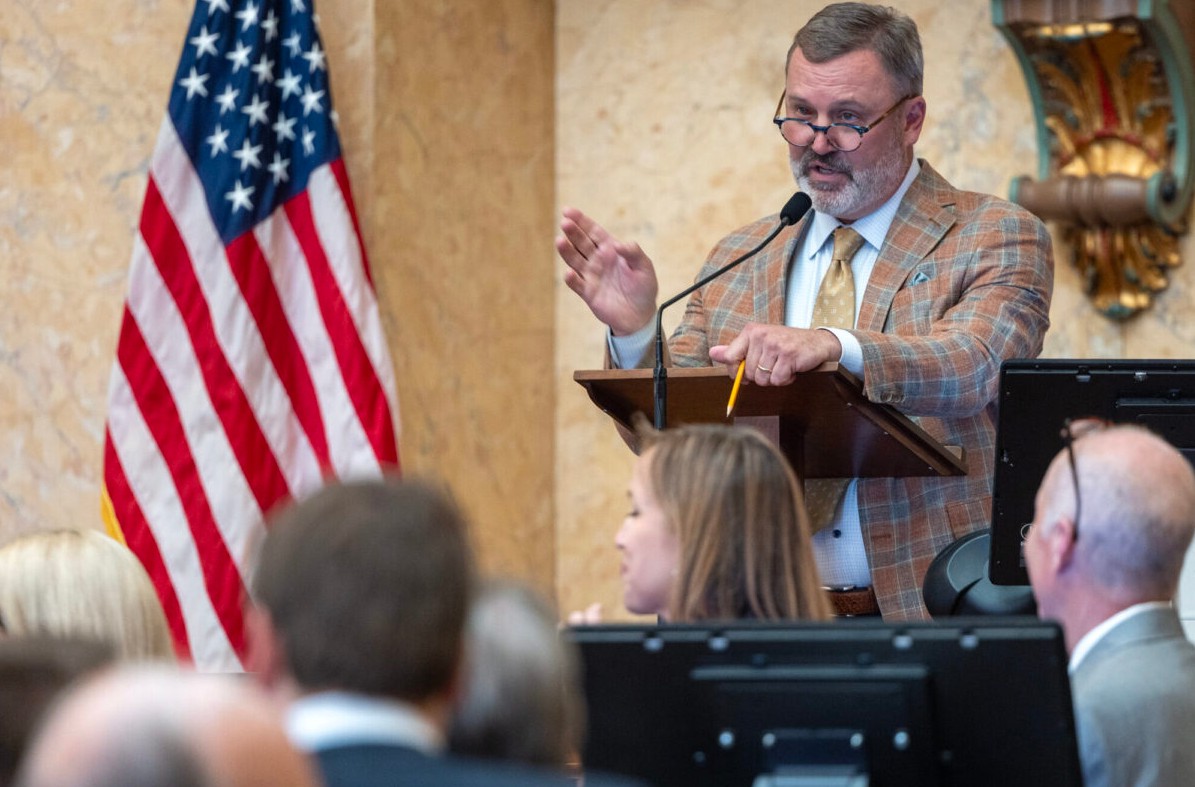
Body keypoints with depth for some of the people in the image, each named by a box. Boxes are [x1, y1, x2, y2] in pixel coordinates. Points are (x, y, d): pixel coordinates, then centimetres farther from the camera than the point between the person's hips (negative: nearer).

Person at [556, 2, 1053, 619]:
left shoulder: (997, 240, 4)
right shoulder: (738, 262, 17)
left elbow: (976, 369, -17)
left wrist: (834, 348, -35)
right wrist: (634, 334, -8)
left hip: (935, 617, -4)